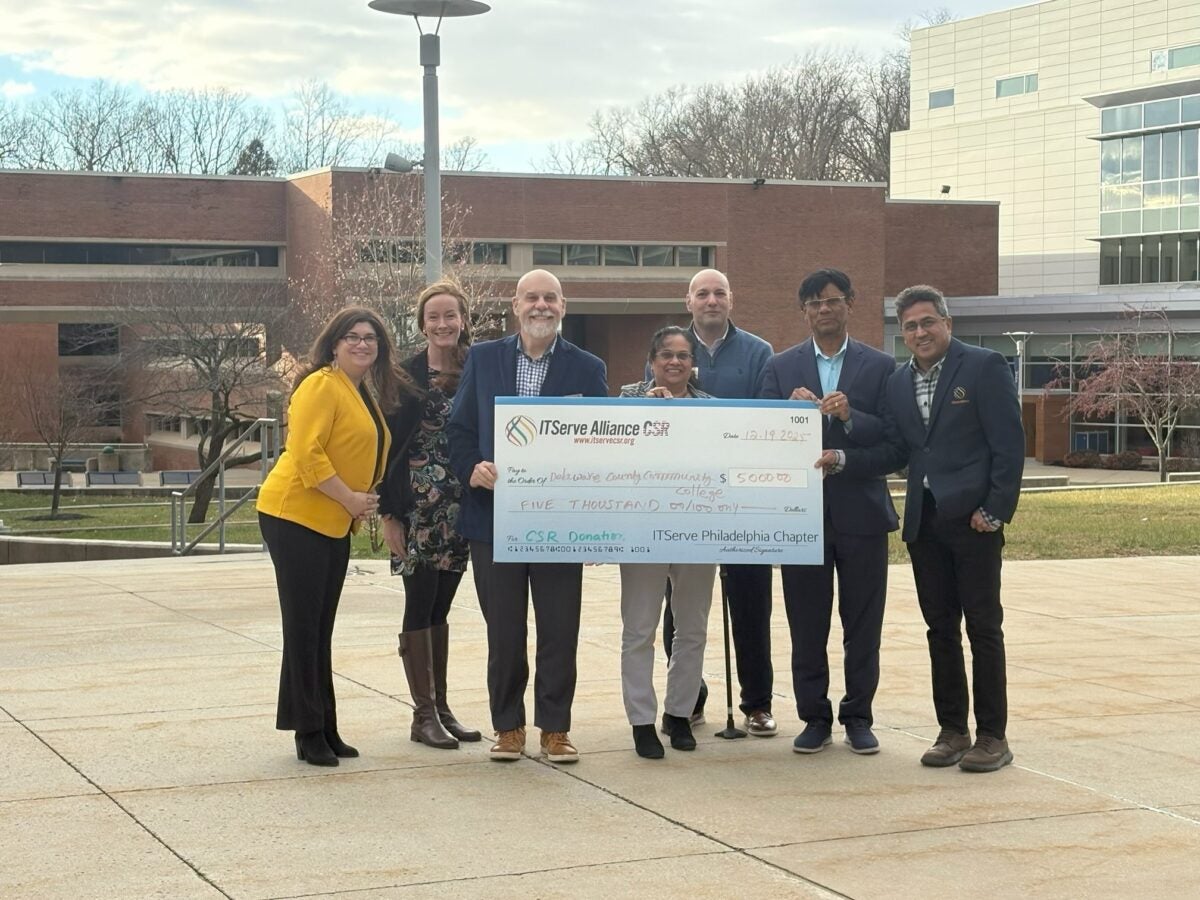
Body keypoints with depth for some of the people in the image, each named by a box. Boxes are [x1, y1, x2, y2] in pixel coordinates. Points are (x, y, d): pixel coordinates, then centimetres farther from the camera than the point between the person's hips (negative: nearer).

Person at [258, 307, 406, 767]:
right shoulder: (321, 385, -13)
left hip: (335, 523, 9)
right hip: (295, 516, -9)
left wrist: (366, 505, 10)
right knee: (303, 626, -4)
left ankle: (324, 729, 17)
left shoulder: (368, 394, 16)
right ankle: (308, 732, 1)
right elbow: (305, 452, -21)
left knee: (321, 629, 12)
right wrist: (349, 498, -19)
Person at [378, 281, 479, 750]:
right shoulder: (405, 375, -5)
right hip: (417, 505, -4)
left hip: (460, 505, 4)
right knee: (421, 605, -1)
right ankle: (423, 713, 5)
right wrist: (388, 513, -10)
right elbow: (388, 443, -6)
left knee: (440, 607, 11)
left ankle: (440, 706, 18)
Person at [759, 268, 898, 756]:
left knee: (862, 624, 5)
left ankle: (858, 717, 15)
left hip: (861, 510, -1)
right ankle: (815, 717, 14)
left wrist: (848, 417, -20)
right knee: (807, 625, 5)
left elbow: (891, 437, -5)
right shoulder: (780, 367, 7)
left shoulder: (880, 366, 4)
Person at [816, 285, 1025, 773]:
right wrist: (842, 459, -5)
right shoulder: (898, 381, 12)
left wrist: (995, 511, -14)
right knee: (940, 628, 10)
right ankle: (952, 730, 18)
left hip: (973, 517, -6)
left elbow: (1009, 444, -9)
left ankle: (992, 736, 7)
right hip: (924, 522, 6)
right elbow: (894, 451, 10)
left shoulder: (985, 367, -6)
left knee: (983, 626, 0)